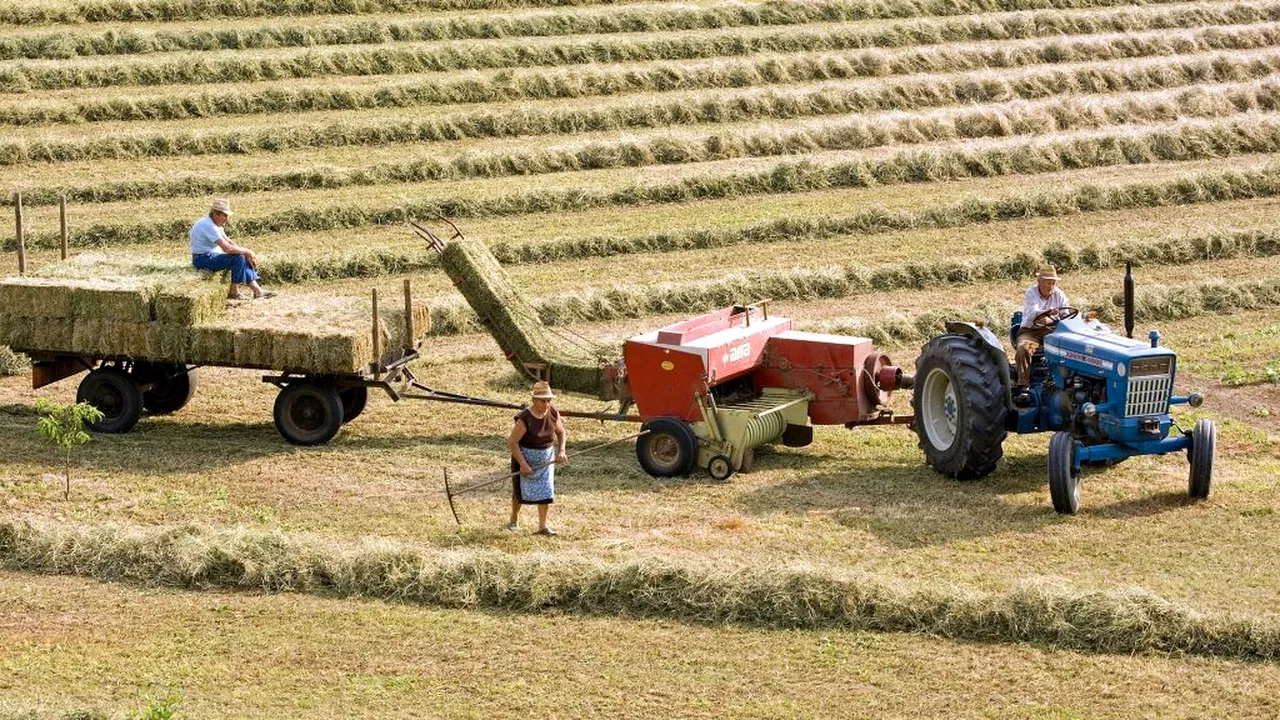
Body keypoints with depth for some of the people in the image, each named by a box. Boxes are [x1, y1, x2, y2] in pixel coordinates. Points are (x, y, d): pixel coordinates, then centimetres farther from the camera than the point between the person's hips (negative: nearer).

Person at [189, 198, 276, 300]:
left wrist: (247, 253, -2)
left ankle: (257, 290, 1)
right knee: (238, 258, -21)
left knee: (244, 258, 6)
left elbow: (229, 242, 12)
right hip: (203, 259, -10)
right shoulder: (209, 226, -24)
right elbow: (227, 248, -29)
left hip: (211, 256, 10)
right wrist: (247, 251, -16)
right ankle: (233, 292, -10)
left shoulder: (216, 224, 10)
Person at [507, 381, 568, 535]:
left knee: (546, 490, 0)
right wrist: (522, 463, -25)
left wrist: (561, 450, -6)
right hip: (525, 455, -4)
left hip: (546, 457, 4)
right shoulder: (524, 418, -25)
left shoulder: (553, 413, -9)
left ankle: (543, 526, 6)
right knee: (521, 490, 9)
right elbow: (512, 442, -22)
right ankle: (514, 519, 34)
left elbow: (561, 432, 9)